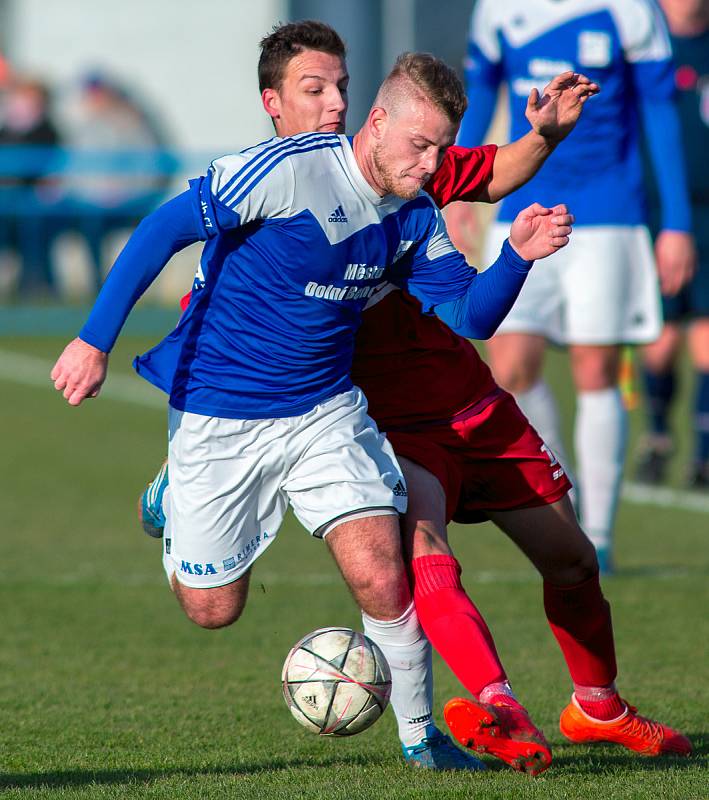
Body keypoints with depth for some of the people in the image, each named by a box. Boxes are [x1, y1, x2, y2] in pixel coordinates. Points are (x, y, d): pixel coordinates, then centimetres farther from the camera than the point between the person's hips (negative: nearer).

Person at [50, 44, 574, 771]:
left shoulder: (414, 219, -1)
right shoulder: (289, 168, -21)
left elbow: (471, 316, -3)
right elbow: (166, 228, -18)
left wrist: (518, 255, -23)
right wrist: (96, 339, -20)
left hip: (324, 411, 4)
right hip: (215, 418, -4)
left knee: (382, 581, -13)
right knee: (212, 609, 8)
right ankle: (172, 497, 39)